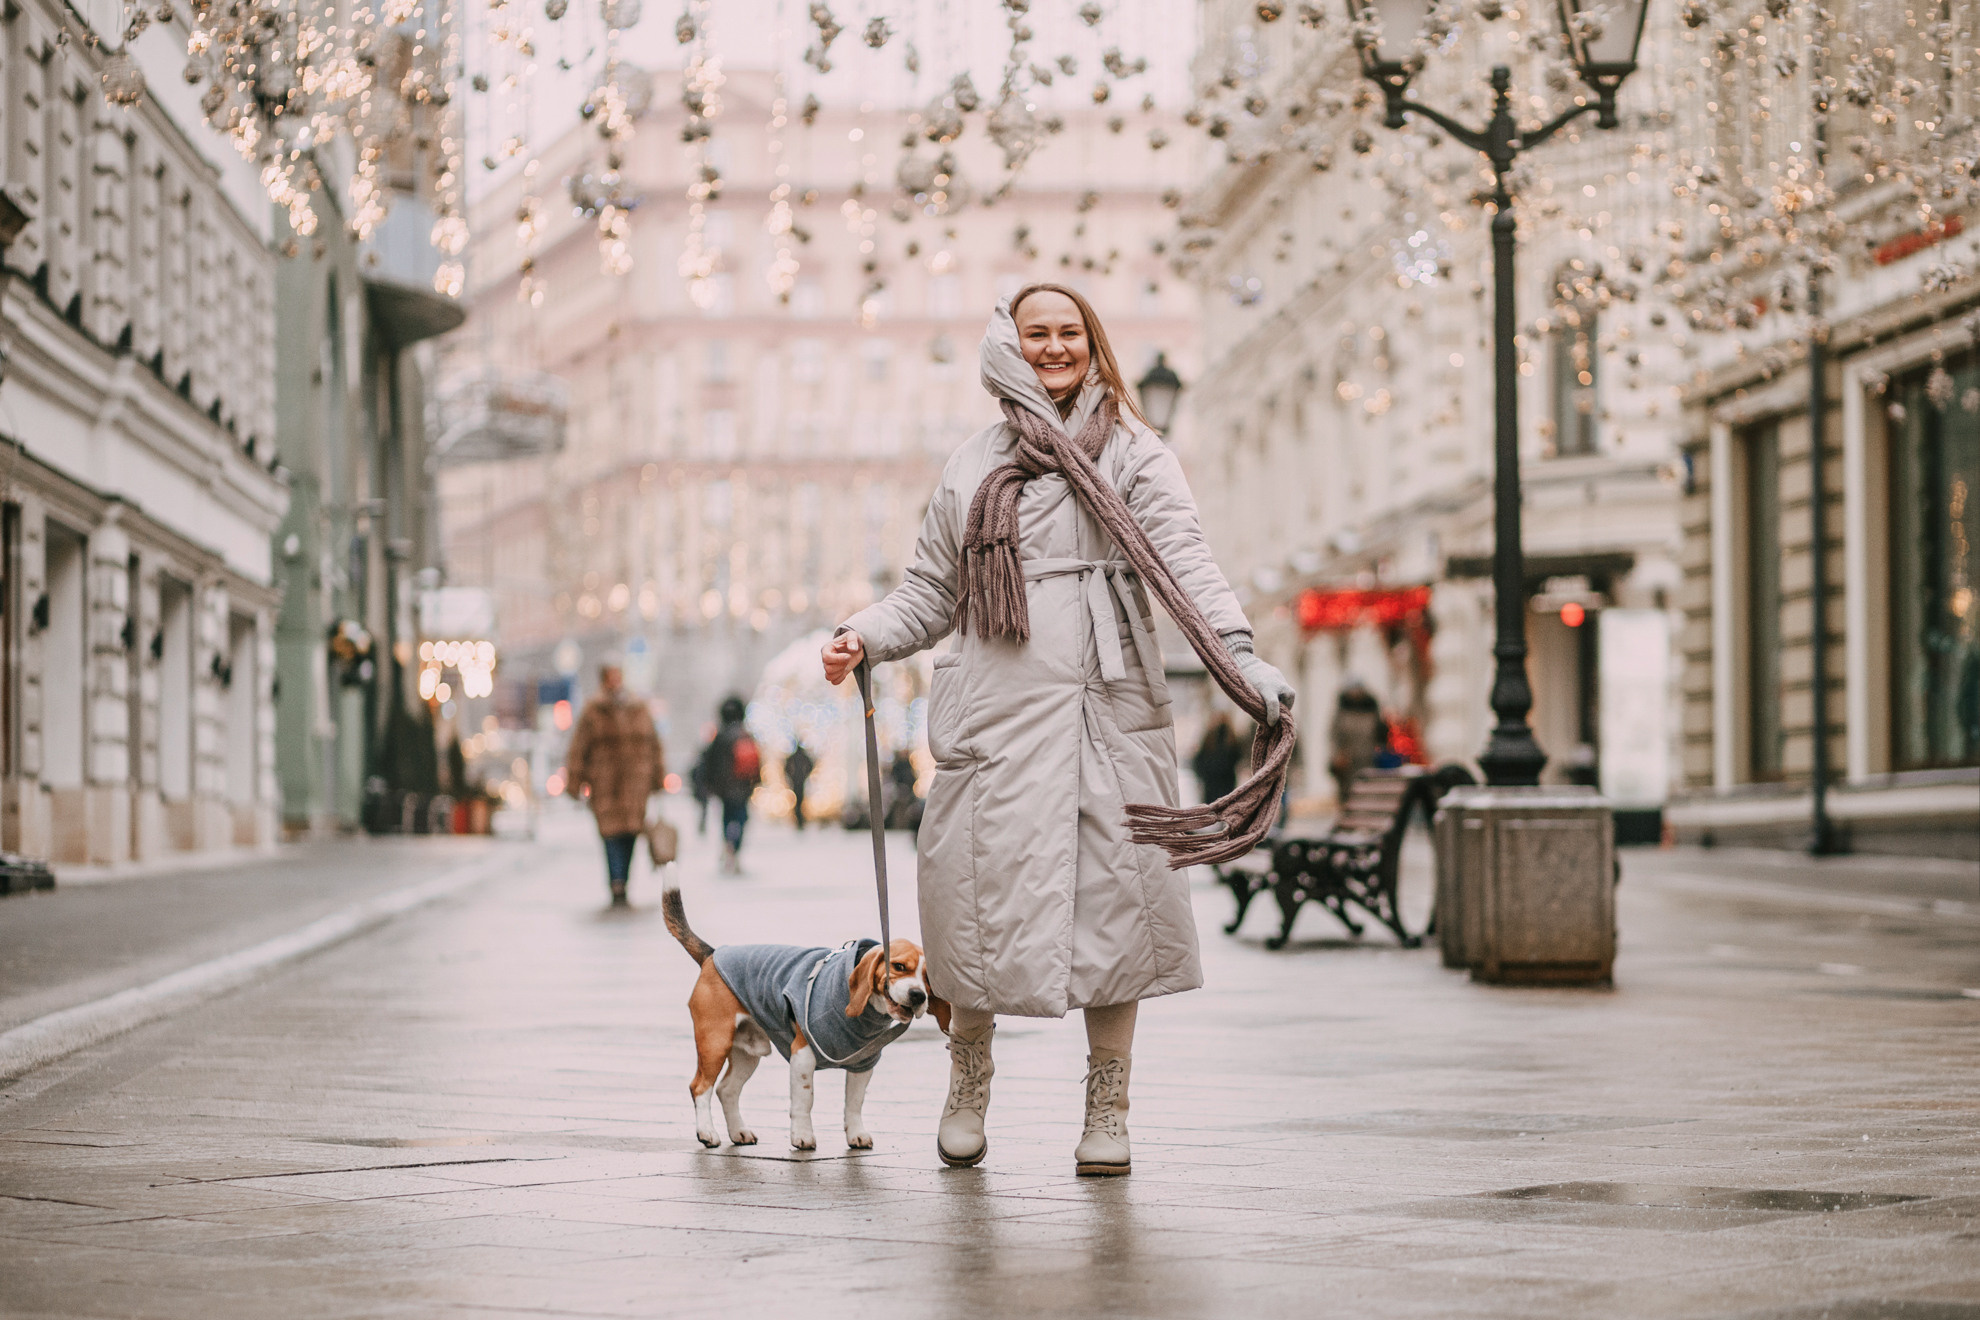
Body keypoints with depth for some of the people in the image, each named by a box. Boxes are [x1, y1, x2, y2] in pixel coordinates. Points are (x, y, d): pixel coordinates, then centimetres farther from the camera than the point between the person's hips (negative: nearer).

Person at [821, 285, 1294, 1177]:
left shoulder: (1135, 456, 9)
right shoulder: (970, 467, 18)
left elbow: (1186, 564, -4)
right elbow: (930, 592, 19)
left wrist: (1240, 656, -19)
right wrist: (862, 638, 0)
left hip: (1109, 707, -2)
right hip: (995, 709, 2)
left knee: (1110, 896, -3)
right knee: (980, 892, 0)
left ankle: (1107, 1111, 7)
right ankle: (968, 1086, 21)